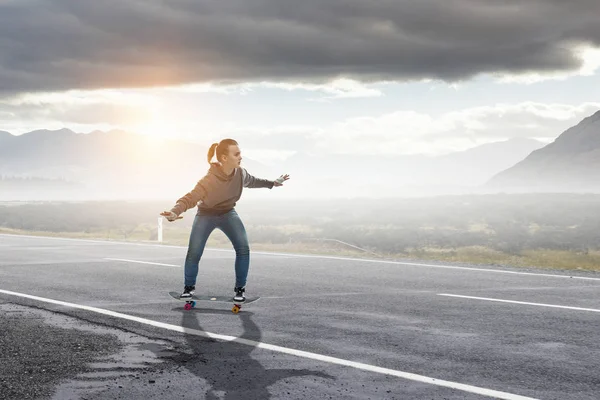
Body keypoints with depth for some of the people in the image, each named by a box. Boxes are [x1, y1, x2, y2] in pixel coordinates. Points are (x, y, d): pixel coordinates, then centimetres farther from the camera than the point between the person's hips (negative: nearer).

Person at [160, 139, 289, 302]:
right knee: (193, 253, -9)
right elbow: (190, 198, -39)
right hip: (206, 215, -3)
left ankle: (240, 288, 3)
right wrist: (175, 211, -58)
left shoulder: (240, 173, -19)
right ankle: (189, 287, 18)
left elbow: (252, 181, 5)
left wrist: (272, 183, 19)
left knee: (243, 248, -14)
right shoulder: (210, 179, -36)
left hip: (228, 214, 3)